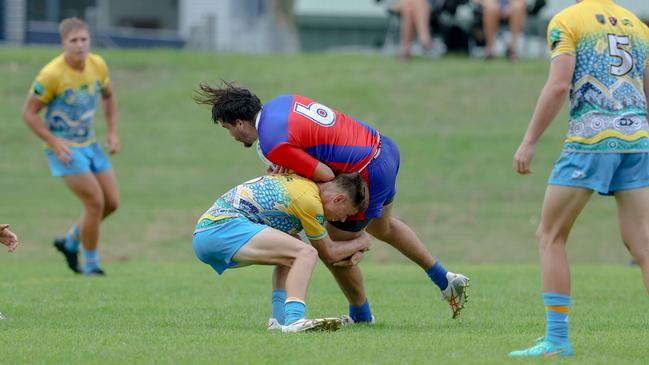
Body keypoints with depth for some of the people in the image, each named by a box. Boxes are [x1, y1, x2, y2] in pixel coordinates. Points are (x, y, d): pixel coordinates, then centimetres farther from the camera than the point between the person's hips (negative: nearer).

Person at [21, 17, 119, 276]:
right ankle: (91, 265, 4)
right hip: (63, 147, -7)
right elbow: (28, 112, -14)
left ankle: (71, 242, 27)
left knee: (111, 202, 6)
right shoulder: (52, 74, -22)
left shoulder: (97, 65, -4)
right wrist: (54, 142, -23)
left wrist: (112, 132, 7)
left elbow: (108, 95, 17)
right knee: (95, 202, -14)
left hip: (89, 144, 7)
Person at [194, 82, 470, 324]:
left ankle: (360, 315, 33)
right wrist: (286, 169, -1)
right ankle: (445, 280, 44)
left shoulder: (272, 142, -23)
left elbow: (326, 176, -21)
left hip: (369, 177, -9)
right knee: (382, 227, 35)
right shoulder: (280, 102, 4)